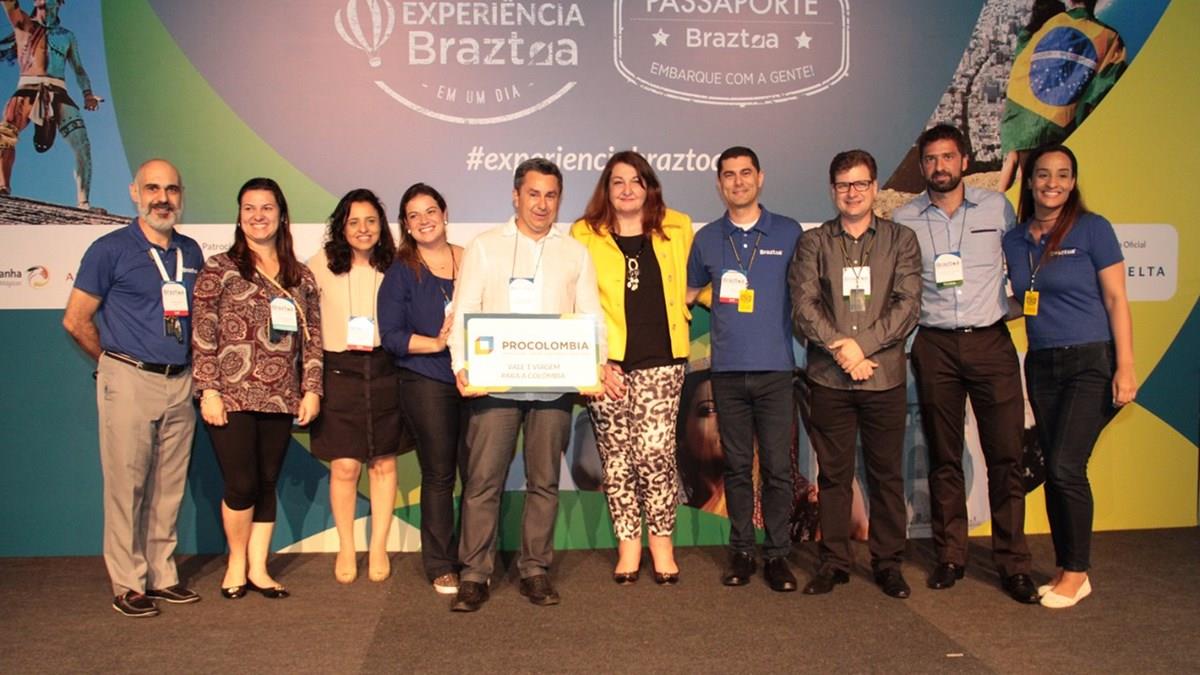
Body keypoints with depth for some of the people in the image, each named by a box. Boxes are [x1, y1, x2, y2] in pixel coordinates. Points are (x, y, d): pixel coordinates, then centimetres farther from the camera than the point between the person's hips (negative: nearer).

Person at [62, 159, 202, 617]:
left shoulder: (191, 252, 11)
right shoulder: (110, 250, -4)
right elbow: (76, 320, -3)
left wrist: (190, 364, 10)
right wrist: (118, 362, 4)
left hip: (180, 383, 5)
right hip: (130, 383, -5)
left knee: (169, 488, 10)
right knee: (126, 486, 0)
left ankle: (162, 576, 21)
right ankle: (127, 585, 10)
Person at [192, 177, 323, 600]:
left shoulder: (301, 277, 11)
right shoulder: (220, 268, 0)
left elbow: (312, 339, 10)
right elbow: (203, 335, -4)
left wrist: (311, 390, 3)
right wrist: (208, 390, -10)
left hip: (280, 399, 3)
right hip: (232, 397, -3)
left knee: (267, 485, 9)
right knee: (241, 484, -3)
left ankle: (258, 569, 20)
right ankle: (237, 562, 20)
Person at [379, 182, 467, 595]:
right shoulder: (401, 271, 4)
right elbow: (391, 335, -3)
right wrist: (436, 343, -16)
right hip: (427, 383, -2)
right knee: (439, 475, 3)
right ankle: (441, 567, 16)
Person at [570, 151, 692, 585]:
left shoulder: (677, 229, 9)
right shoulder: (584, 236, 4)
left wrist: (686, 300, 11)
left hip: (661, 361, 0)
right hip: (606, 363, 0)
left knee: (655, 453, -8)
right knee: (616, 457, 4)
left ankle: (661, 541, 9)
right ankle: (627, 544, 17)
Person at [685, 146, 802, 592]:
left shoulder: (789, 234, 4)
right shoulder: (707, 239, 9)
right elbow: (687, 291, 22)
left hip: (775, 369, -1)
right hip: (728, 370, 2)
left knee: (777, 467, 0)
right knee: (737, 466, 8)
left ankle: (777, 555, 12)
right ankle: (741, 551, 18)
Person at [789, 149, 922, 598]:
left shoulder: (901, 240, 10)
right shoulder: (813, 243, 10)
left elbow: (909, 305, -1)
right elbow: (803, 306, -1)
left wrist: (862, 343, -12)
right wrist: (840, 348, -13)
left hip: (885, 374, 0)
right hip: (828, 377, 0)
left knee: (887, 473, 6)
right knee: (833, 473, 6)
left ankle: (888, 562, 18)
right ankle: (834, 562, 17)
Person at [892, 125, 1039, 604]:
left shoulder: (996, 207, 5)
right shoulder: (904, 219, 4)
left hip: (991, 342, 0)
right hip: (935, 348, 0)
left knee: (1005, 456, -2)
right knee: (943, 457, 7)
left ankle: (1013, 564, 9)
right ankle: (950, 557, 18)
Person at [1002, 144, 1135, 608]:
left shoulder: (1093, 229, -5)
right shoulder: (1014, 239, 8)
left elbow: (1116, 300, -8)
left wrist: (1126, 367, -12)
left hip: (1092, 363, -5)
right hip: (1041, 365, 5)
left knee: (1066, 466, -11)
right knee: (1053, 470, 8)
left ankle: (1077, 572, 6)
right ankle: (1064, 569, 20)